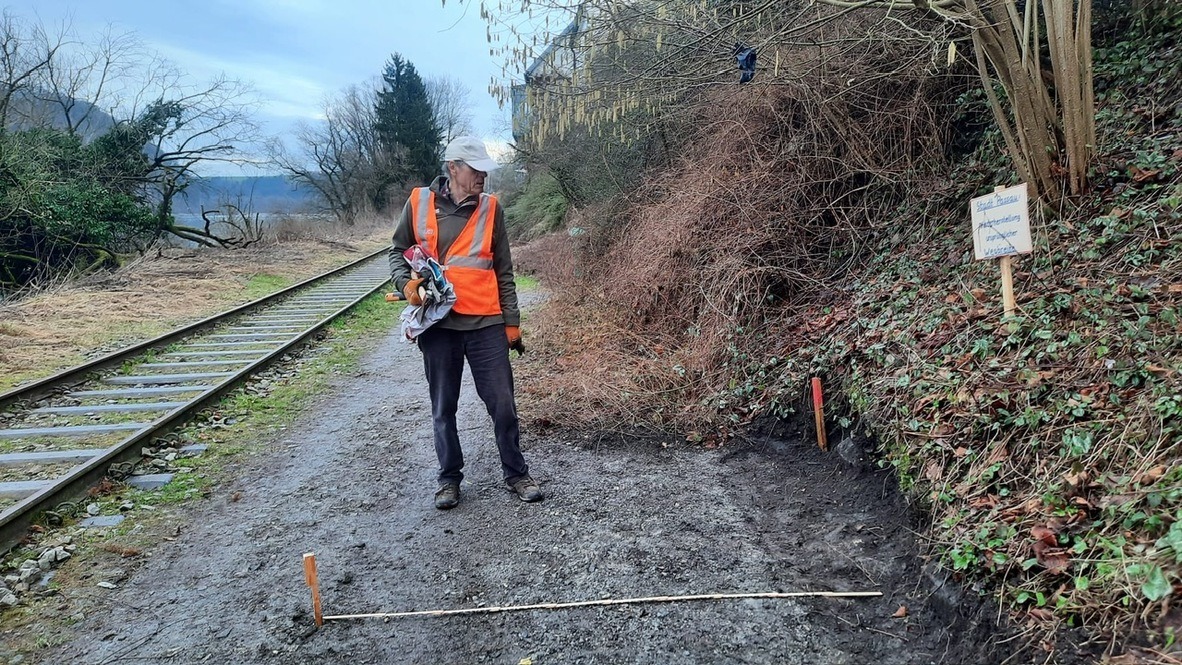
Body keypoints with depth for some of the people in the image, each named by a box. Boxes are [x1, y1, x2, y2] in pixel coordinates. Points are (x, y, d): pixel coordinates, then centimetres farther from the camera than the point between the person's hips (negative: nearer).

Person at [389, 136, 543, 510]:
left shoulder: (490, 208, 4)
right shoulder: (419, 203, 2)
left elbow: (503, 271, 7)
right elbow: (398, 251, 13)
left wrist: (512, 322, 5)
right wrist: (407, 284, -7)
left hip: (486, 324, 0)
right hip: (438, 324, 0)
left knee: (502, 403, 3)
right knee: (443, 408, 10)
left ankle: (516, 472, 21)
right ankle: (449, 477, 26)